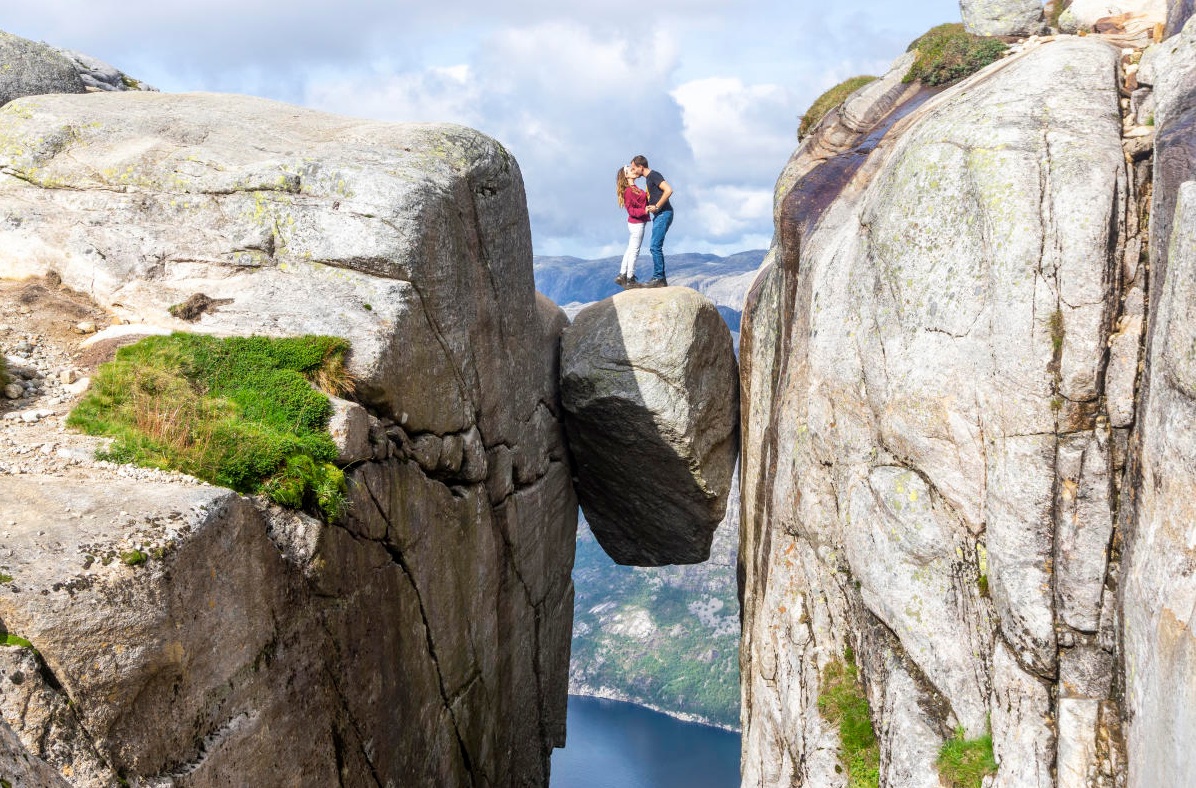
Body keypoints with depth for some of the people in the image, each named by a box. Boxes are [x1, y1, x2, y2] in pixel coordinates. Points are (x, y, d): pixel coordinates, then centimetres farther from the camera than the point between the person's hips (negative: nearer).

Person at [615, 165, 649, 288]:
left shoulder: (634, 189, 13)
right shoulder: (628, 191, -17)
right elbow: (631, 210, -20)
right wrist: (644, 211, -30)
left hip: (635, 223, 10)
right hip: (637, 223, -10)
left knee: (630, 250, 15)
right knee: (634, 251, -4)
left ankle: (622, 275, 22)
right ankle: (630, 280, 1)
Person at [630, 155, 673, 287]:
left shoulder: (654, 175, -11)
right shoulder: (649, 178, 19)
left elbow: (668, 190, -23)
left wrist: (656, 207, -19)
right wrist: (649, 206, 12)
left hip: (664, 214, -10)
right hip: (659, 215, 10)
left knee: (655, 247, -12)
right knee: (656, 247, 11)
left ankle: (658, 278, -11)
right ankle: (661, 280, 13)